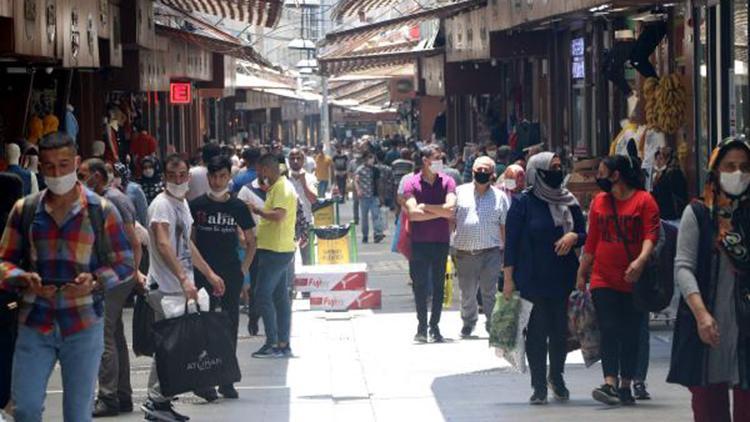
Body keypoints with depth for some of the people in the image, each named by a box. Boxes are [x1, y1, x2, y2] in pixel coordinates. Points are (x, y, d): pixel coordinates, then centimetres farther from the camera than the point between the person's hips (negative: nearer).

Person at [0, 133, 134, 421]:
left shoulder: (101, 211, 1)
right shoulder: (25, 210, 6)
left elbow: (125, 264, 4)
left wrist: (95, 282, -15)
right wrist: (24, 279, -13)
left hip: (84, 325, -1)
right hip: (35, 324, 1)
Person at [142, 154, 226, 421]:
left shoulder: (183, 203, 18)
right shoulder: (162, 204, -12)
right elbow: (163, 244, -26)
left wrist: (209, 274, 28)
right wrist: (184, 278, -36)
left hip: (182, 288, 9)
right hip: (165, 288, -9)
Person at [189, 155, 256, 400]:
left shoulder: (238, 207, 3)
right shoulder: (197, 205, -1)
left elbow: (251, 242, 12)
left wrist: (244, 269, 1)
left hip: (231, 275, 2)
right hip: (204, 275, -2)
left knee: (230, 325, 6)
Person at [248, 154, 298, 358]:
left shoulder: (282, 189, -15)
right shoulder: (277, 187, 17)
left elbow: (278, 215, -28)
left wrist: (257, 210, -17)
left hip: (276, 251, -10)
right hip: (278, 249, 10)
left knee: (263, 295, -10)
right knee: (280, 297, 10)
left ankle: (272, 343, -10)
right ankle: (283, 344, 13)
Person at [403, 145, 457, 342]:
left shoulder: (447, 182, 2)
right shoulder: (412, 183, -3)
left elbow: (450, 209, -12)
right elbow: (413, 213, -15)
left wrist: (425, 206, -10)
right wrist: (439, 212, -10)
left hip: (441, 241, 1)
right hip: (419, 242, -1)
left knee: (438, 285, 5)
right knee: (420, 285, 1)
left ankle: (434, 326, 12)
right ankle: (422, 326, 8)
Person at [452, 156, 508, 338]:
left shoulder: (500, 197, 9)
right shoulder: (460, 192, 8)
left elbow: (504, 226, 10)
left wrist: (506, 251, 4)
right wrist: (450, 246, 4)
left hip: (491, 252, -1)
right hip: (464, 253, 1)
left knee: (491, 292, -5)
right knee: (467, 292, 10)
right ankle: (468, 323, 30)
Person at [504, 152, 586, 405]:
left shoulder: (569, 202, 10)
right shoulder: (523, 203, -3)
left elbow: (584, 234, 16)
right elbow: (511, 241, -4)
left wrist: (573, 237, -9)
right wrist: (509, 278, -9)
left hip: (564, 277, 4)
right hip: (534, 279, -4)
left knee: (561, 330, 6)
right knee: (538, 331, -2)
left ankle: (556, 377, 27)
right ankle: (539, 386, 5)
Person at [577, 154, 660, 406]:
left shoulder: (644, 201, -3)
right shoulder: (599, 202, 10)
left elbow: (651, 235, -10)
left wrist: (641, 260, -27)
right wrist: (581, 274, 15)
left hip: (634, 281, -2)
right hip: (603, 280, 2)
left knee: (631, 335, 5)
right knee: (609, 331, -10)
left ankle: (625, 386, 14)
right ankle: (610, 384, -18)